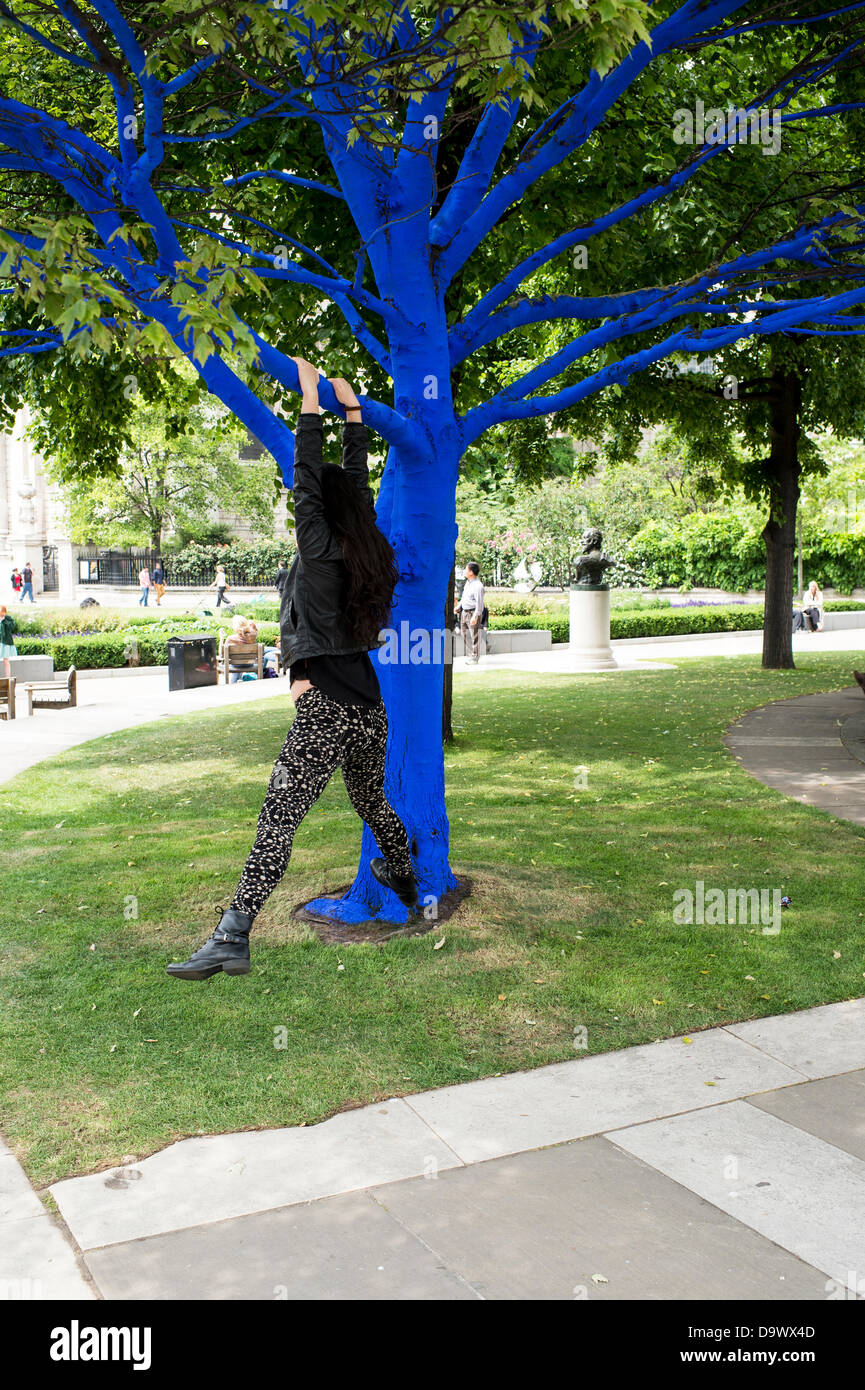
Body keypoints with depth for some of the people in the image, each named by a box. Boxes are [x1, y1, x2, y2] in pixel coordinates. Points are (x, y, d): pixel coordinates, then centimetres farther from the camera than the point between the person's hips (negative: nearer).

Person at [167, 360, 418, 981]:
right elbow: (359, 481, 20)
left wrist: (312, 396, -4)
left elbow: (306, 477, -8)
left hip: (325, 710, -7)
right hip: (370, 707, 7)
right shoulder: (370, 551, 9)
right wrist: (352, 408, 26)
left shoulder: (319, 551, -7)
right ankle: (405, 881, 48)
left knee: (278, 818, -12)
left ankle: (233, 937, -17)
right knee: (372, 802, 28)